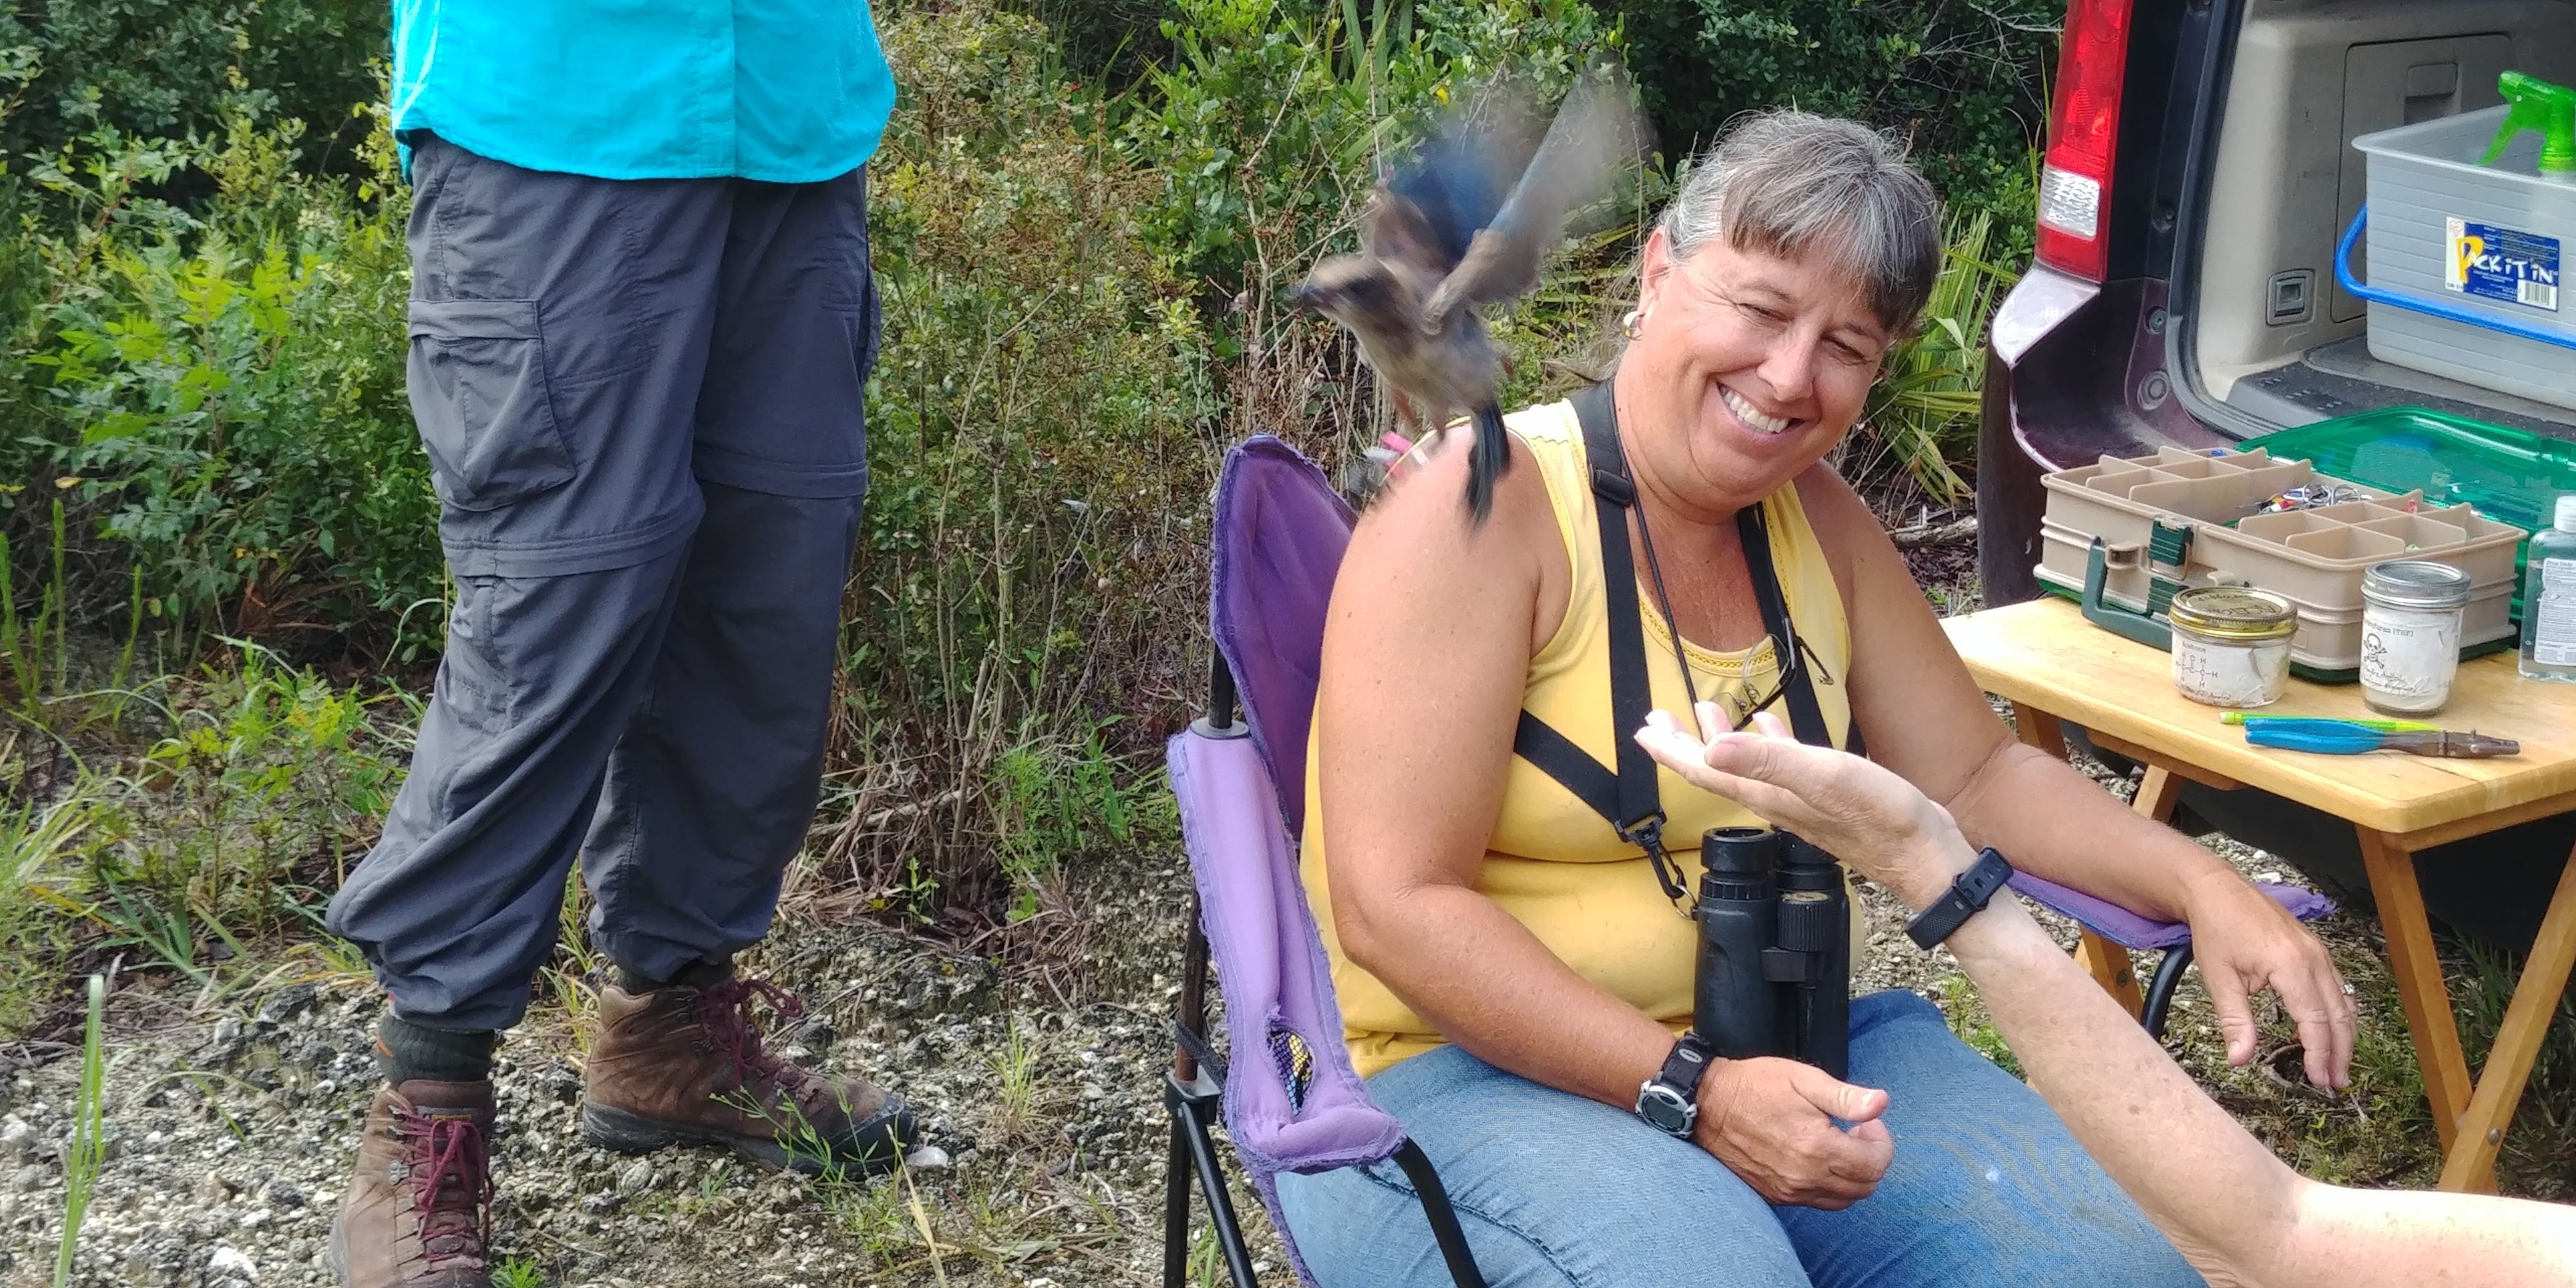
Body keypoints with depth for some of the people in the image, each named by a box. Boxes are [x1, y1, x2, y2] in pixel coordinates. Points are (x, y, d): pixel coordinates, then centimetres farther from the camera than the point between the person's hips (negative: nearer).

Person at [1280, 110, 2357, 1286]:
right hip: (1471, 1078, -6)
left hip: (1779, 1056, 7)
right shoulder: (1482, 508, -15)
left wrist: (2201, 885, -1)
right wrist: (1685, 1092, -26)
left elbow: (1976, 779, 17)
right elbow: (1396, 906, -20)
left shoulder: (1818, 522, 8)